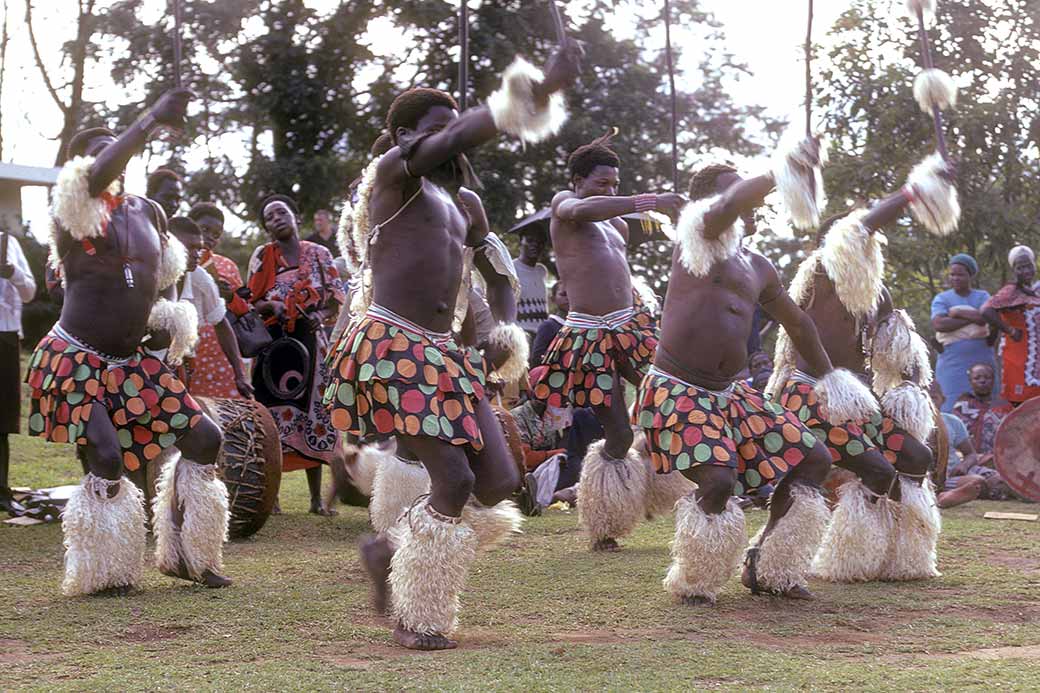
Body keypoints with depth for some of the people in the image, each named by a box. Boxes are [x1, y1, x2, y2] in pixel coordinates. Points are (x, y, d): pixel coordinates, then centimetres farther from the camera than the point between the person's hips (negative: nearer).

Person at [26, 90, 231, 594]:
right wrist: (151, 121, -36)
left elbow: (166, 274, 22)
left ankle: (183, 554, 14)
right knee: (106, 463, -14)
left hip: (133, 362, 6)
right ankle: (102, 573, 7)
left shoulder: (148, 211, 8)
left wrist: (167, 320, 4)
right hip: (77, 363, -6)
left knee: (203, 438, 0)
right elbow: (98, 175, -33)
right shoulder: (74, 212, -11)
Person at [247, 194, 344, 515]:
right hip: (273, 342, -1)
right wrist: (271, 306, -17)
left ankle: (317, 497, 9)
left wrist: (319, 315, -14)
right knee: (273, 413, -5)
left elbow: (336, 296, 6)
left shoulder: (319, 254, 7)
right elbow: (251, 301, 5)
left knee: (312, 411, 3)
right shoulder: (262, 256, 5)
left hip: (309, 341, 1)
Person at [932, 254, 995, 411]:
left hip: (982, 363, 2)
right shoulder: (942, 299, 5)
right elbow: (939, 325, -15)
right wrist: (973, 318, -11)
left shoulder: (983, 297, 9)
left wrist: (958, 312, -8)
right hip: (953, 364, -2)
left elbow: (985, 318, -11)